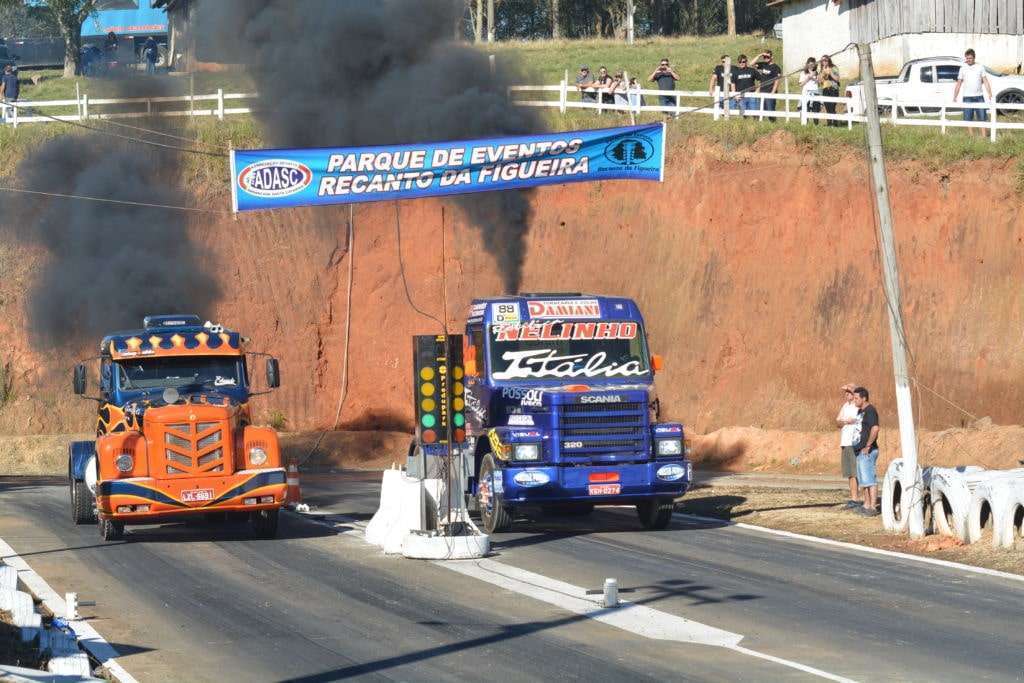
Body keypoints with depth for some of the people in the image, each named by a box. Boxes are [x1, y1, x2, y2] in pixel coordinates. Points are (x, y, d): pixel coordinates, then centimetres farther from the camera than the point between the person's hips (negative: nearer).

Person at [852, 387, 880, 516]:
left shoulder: (870, 411, -14)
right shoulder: (860, 411, 16)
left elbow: (875, 428, -27)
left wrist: (868, 446, -22)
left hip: (867, 451, -11)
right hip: (860, 451, 11)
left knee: (869, 479, -11)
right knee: (863, 480, 15)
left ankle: (872, 508, -12)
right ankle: (867, 505, 23)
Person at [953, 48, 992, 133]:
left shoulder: (980, 67, 6)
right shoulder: (963, 69, 7)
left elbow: (985, 82, 4)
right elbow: (958, 84, 8)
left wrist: (990, 94, -7)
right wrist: (954, 98, 1)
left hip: (979, 97, 0)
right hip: (967, 97, 0)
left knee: (982, 118, -1)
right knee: (968, 119, 1)